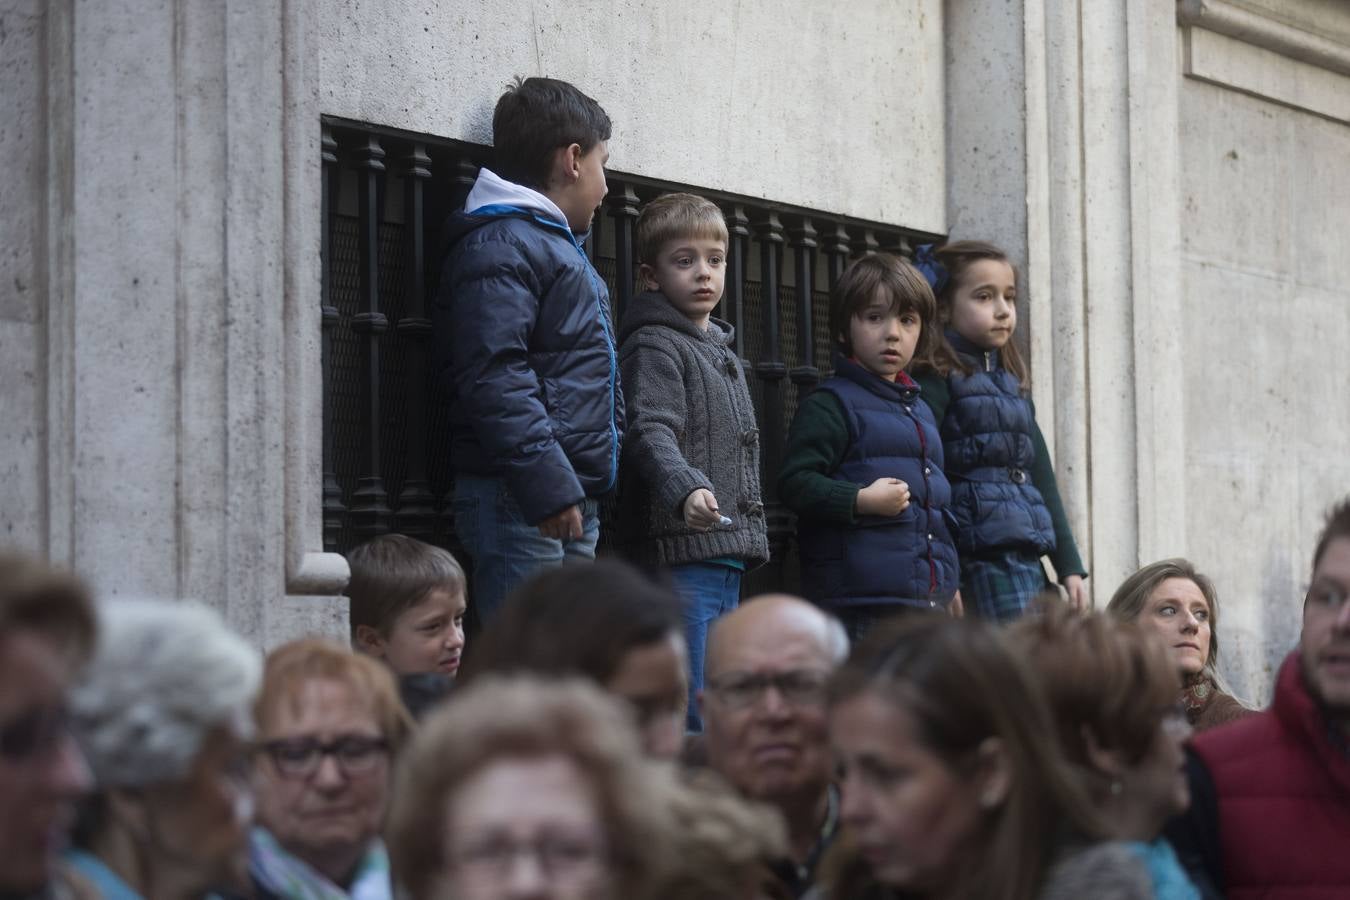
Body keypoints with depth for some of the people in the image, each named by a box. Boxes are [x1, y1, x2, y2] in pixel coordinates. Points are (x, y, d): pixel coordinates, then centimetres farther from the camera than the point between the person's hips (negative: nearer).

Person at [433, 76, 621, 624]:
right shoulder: (499, 246, -8)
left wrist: (582, 489, 24)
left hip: (571, 499, 10)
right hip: (520, 502, -10)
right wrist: (547, 485, -25)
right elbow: (493, 376, -20)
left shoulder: (562, 247, 26)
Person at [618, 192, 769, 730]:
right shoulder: (653, 347, -6)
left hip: (728, 554, 10)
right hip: (682, 551, -10)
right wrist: (686, 489, -41)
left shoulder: (720, 349, 23)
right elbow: (651, 432, -22)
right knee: (689, 713, -14)